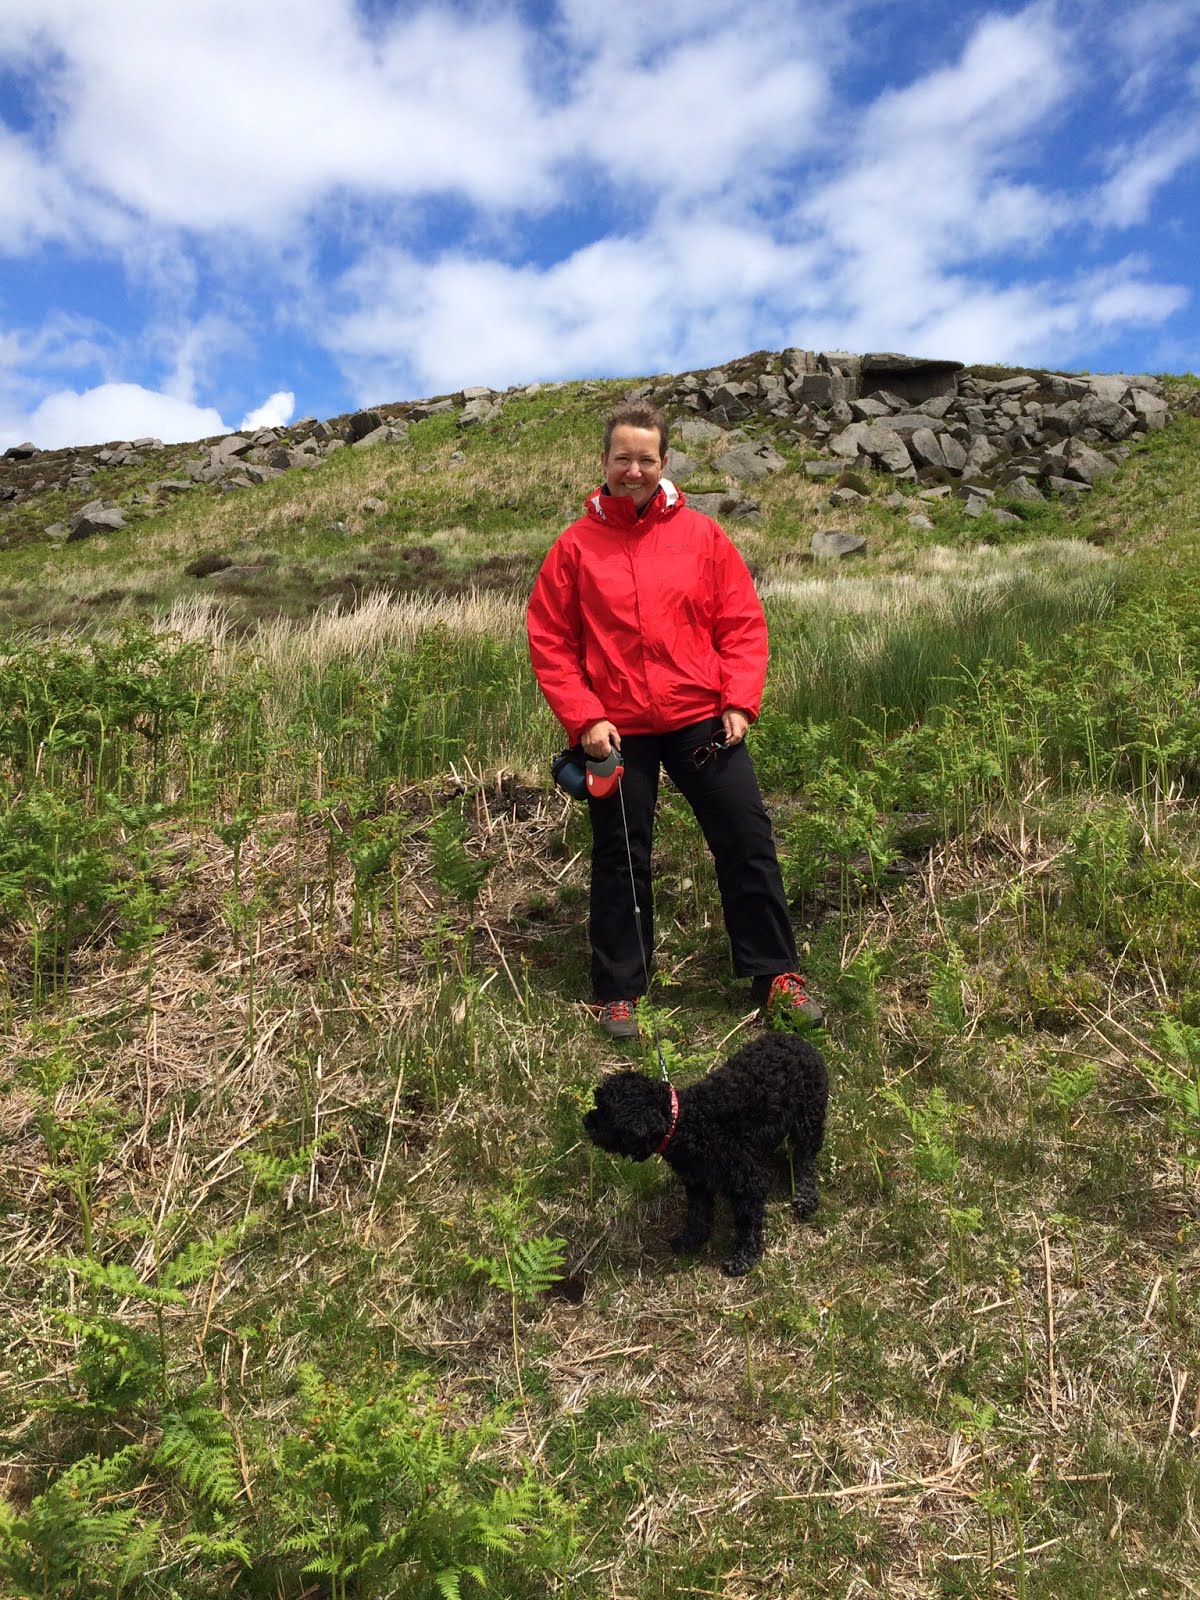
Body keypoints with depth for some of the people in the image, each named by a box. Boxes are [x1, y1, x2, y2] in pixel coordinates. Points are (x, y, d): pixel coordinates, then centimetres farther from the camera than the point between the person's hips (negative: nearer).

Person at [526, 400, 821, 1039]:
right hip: (618, 732, -1)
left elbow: (743, 622, 4)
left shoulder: (701, 534, 3)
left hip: (702, 721, 1)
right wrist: (583, 718, -9)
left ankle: (773, 973, 19)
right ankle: (618, 992, 24)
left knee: (747, 842, 3)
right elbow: (550, 642, 1)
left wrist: (739, 702, -6)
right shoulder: (575, 545, 1)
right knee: (620, 861, 9)